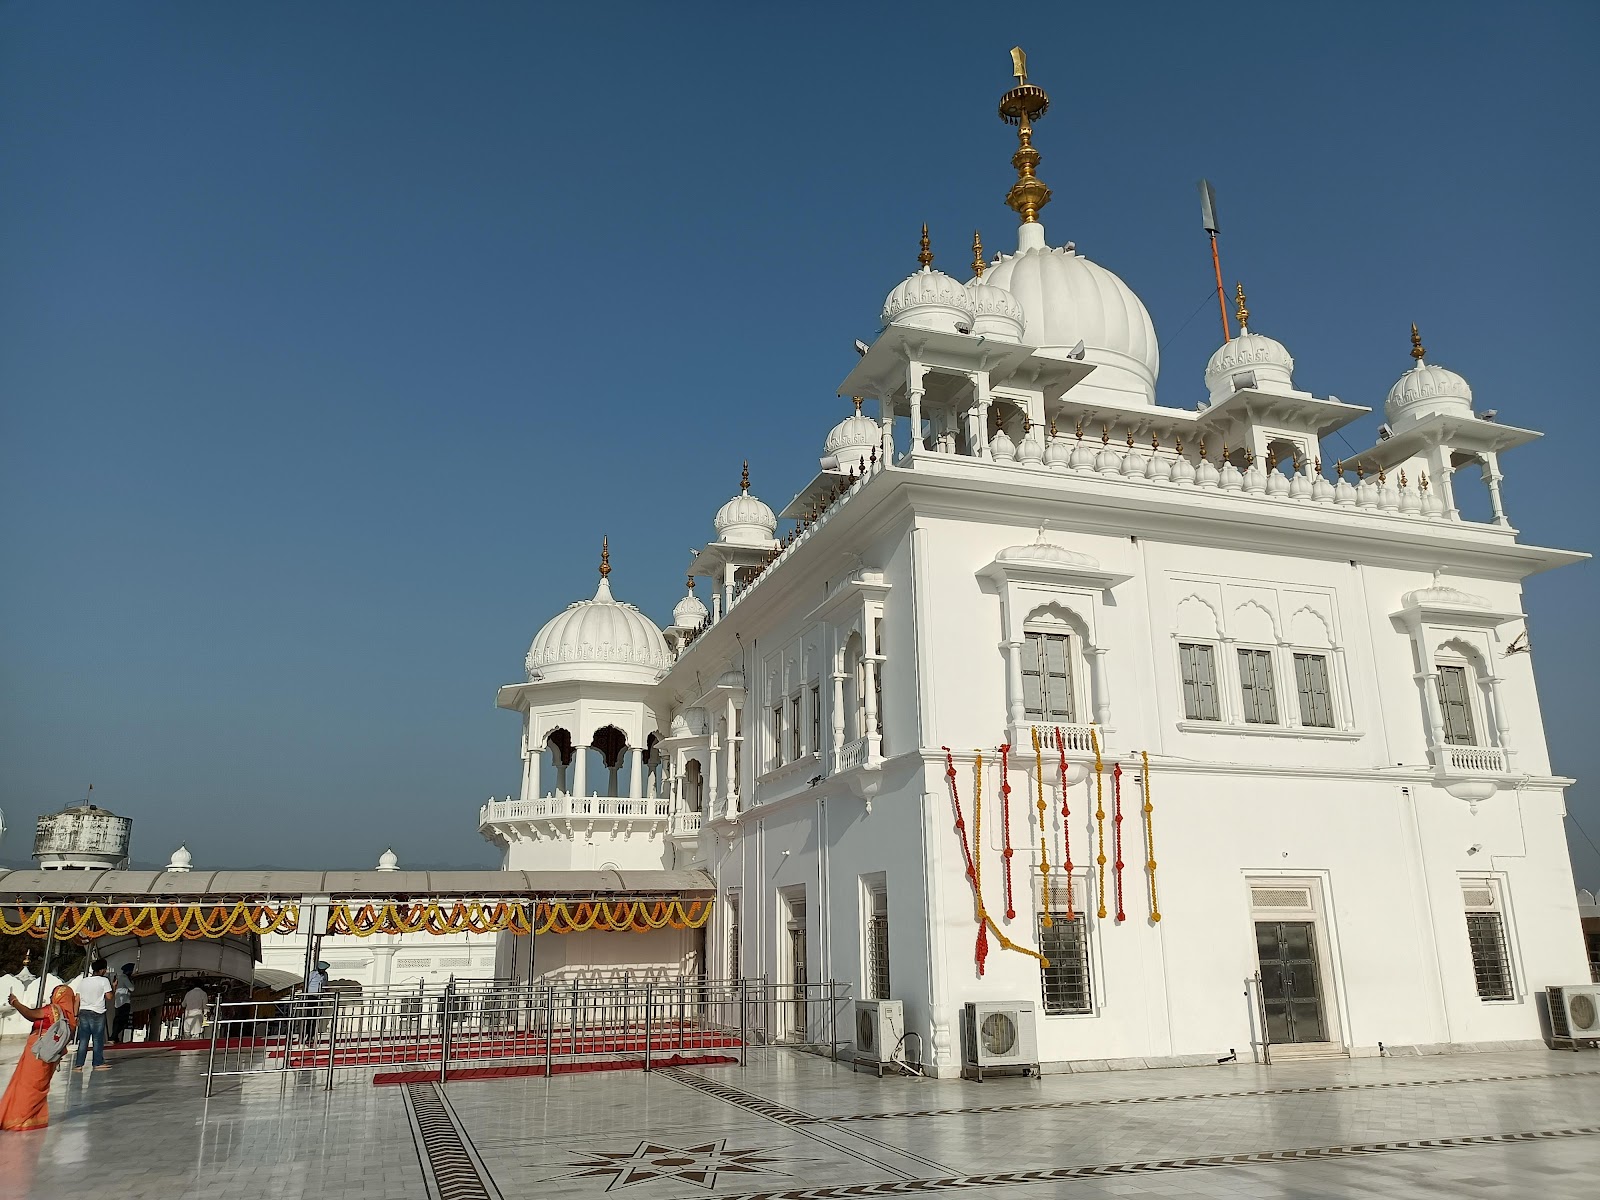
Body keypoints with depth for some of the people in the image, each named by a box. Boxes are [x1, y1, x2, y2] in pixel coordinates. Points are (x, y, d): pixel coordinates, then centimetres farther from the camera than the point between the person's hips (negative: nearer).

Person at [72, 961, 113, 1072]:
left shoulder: (83, 981, 9)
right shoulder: (104, 980, -6)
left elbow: (77, 999, 7)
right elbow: (109, 996, -9)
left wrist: (76, 1015, 10)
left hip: (83, 1012, 4)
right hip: (97, 1013, -4)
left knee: (83, 1040, 8)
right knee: (98, 1039, 3)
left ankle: (78, 1065, 5)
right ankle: (98, 1063, 7)